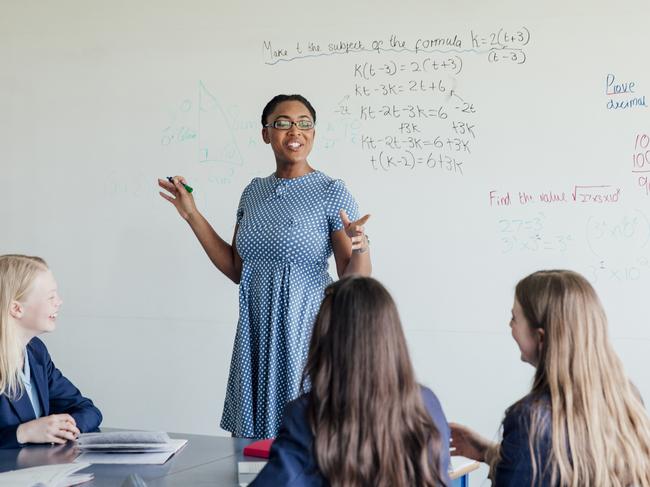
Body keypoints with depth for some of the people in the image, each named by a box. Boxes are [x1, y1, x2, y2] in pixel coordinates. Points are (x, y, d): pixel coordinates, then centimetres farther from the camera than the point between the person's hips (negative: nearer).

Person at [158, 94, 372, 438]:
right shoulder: (254, 192, 9)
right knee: (252, 443, 10)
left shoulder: (332, 193, -7)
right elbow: (236, 270, 13)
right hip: (256, 333, 5)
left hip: (305, 332, -5)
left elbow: (354, 281, -9)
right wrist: (192, 215, 11)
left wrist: (360, 247, -31)